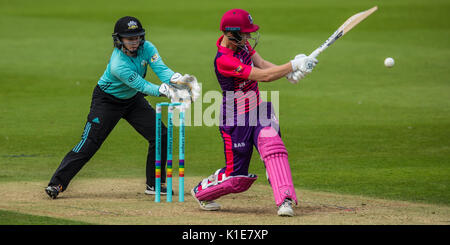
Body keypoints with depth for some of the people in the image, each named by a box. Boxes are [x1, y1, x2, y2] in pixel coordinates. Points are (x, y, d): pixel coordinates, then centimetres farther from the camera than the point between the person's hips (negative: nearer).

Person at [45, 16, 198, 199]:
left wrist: (177, 79, -49)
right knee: (89, 144, -11)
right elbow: (142, 86, -37)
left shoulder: (146, 48, -17)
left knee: (160, 135, -2)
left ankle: (154, 184, 10)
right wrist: (166, 91, -49)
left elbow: (161, 69, -28)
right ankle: (57, 183, -4)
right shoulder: (118, 64, -35)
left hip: (133, 99, 6)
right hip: (107, 100, -6)